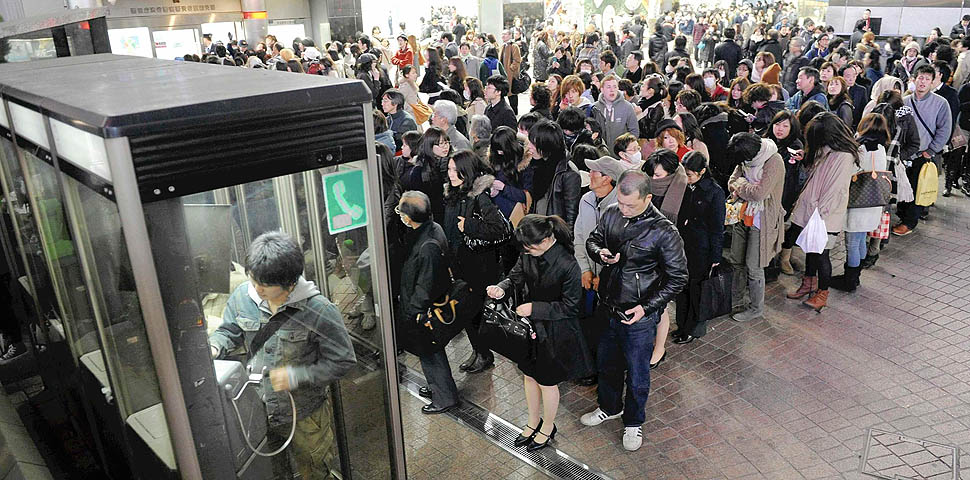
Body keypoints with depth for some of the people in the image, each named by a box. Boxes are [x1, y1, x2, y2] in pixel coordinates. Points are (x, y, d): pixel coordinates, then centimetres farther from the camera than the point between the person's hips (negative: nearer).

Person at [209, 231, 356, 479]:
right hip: (256, 410, 4)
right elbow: (228, 331, 7)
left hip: (303, 416, -4)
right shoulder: (243, 295, -12)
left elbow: (343, 361, -18)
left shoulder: (319, 310, -25)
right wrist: (213, 348, -16)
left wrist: (296, 375, -26)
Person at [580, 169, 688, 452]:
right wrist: (600, 253, -14)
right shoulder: (612, 213, -7)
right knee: (606, 364, 24)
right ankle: (609, 407, 51)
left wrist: (646, 307, -20)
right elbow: (592, 240, 10)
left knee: (637, 374, 14)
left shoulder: (664, 232, -22)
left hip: (638, 317, -5)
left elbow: (678, 278, -14)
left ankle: (633, 422, 39)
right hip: (607, 307, 5)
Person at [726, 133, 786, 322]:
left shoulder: (773, 161, -21)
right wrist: (740, 188, -13)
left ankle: (756, 308, 18)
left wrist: (740, 184, -11)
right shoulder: (747, 159, 1)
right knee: (737, 261, 16)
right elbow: (732, 180, 9)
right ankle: (735, 299, 34)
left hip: (761, 220, -7)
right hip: (743, 216, 7)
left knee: (753, 267, 1)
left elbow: (759, 193, -28)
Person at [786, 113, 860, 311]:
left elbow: (834, 191, -20)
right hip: (811, 211, 8)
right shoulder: (825, 151, 8)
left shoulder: (844, 157, -19)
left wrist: (818, 213, -18)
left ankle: (823, 293, 20)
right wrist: (801, 203, 6)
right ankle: (809, 284, 35)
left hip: (826, 217, -8)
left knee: (820, 253, 3)